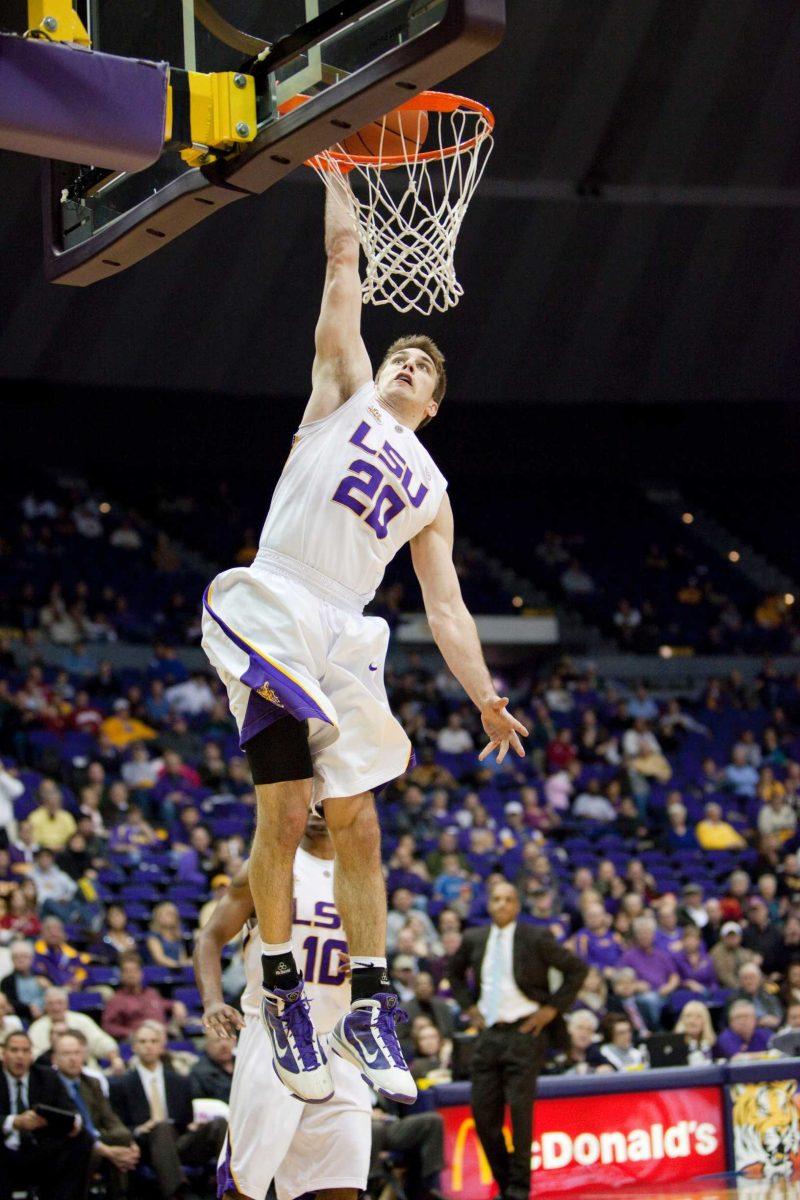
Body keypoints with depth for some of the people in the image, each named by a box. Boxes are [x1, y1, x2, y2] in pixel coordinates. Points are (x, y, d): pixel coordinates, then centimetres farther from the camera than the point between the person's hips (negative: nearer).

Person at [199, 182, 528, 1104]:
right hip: (270, 613, -4)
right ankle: (280, 986, -1)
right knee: (284, 811, -12)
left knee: (356, 826, 3)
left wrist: (485, 698, 8)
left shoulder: (432, 493, 23)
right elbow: (344, 266, 11)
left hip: (345, 638, 4)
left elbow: (445, 606, 18)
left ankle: (368, 1004, 10)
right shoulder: (345, 394, 15)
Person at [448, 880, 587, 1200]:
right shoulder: (474, 940, 8)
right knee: (483, 1111, 2)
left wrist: (552, 1008, -7)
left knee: (519, 1107, -11)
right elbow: (455, 972, 26)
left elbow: (577, 969, -3)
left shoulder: (536, 939, -6)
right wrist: (468, 1006, 13)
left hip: (525, 1032, -5)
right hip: (489, 1033, 5)